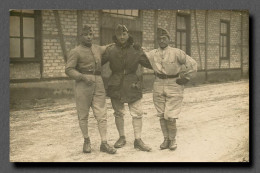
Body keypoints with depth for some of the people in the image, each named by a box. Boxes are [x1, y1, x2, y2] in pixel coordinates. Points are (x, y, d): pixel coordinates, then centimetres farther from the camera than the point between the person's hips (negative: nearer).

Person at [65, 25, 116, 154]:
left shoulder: (97, 49, 16)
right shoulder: (76, 51, -2)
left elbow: (107, 48, 38)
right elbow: (69, 69, -9)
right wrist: (82, 76, -21)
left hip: (98, 85, 5)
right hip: (83, 85, -4)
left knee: (101, 114, 0)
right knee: (83, 116, 5)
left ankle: (104, 143, 4)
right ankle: (86, 141, 21)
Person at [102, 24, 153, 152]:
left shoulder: (136, 51, -2)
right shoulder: (111, 50, -2)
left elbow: (149, 63, 3)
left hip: (132, 86, 0)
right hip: (116, 86, 1)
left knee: (137, 113, -2)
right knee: (118, 113, 11)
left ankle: (138, 140, 8)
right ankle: (122, 138, 26)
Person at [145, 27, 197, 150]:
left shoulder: (177, 53, -7)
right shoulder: (152, 54, 4)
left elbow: (192, 64, -4)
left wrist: (185, 78, -3)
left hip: (174, 86, -3)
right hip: (159, 86, 4)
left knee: (170, 116, -5)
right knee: (162, 115, 9)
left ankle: (172, 140, 15)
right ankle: (166, 139, 23)